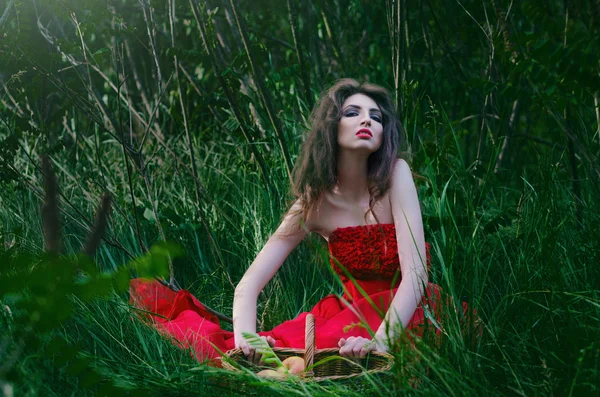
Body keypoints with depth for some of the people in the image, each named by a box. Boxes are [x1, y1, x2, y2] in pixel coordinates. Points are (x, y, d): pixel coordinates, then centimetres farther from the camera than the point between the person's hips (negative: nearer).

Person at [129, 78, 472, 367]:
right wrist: (246, 338, -33)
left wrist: (380, 342, -39)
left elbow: (415, 273, -23)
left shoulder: (395, 175, -14)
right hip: (351, 313, 3)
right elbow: (249, 285, -11)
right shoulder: (315, 202, -6)